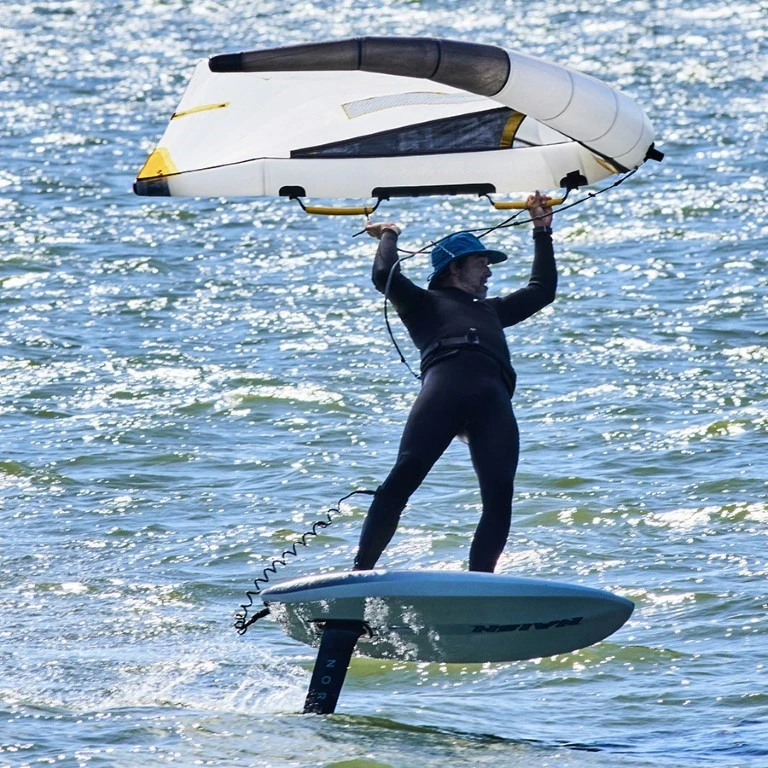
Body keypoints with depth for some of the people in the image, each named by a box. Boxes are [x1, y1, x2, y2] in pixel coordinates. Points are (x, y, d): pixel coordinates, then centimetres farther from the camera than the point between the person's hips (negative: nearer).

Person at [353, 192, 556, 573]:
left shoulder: (490, 311, 44)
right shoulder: (425, 303, 28)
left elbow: (542, 288, 51)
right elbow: (385, 276, 11)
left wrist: (541, 231, 52)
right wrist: (389, 236, 27)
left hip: (494, 399, 5)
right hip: (446, 381, -5)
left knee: (500, 495, -15)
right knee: (405, 475, -20)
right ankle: (361, 569, -23)